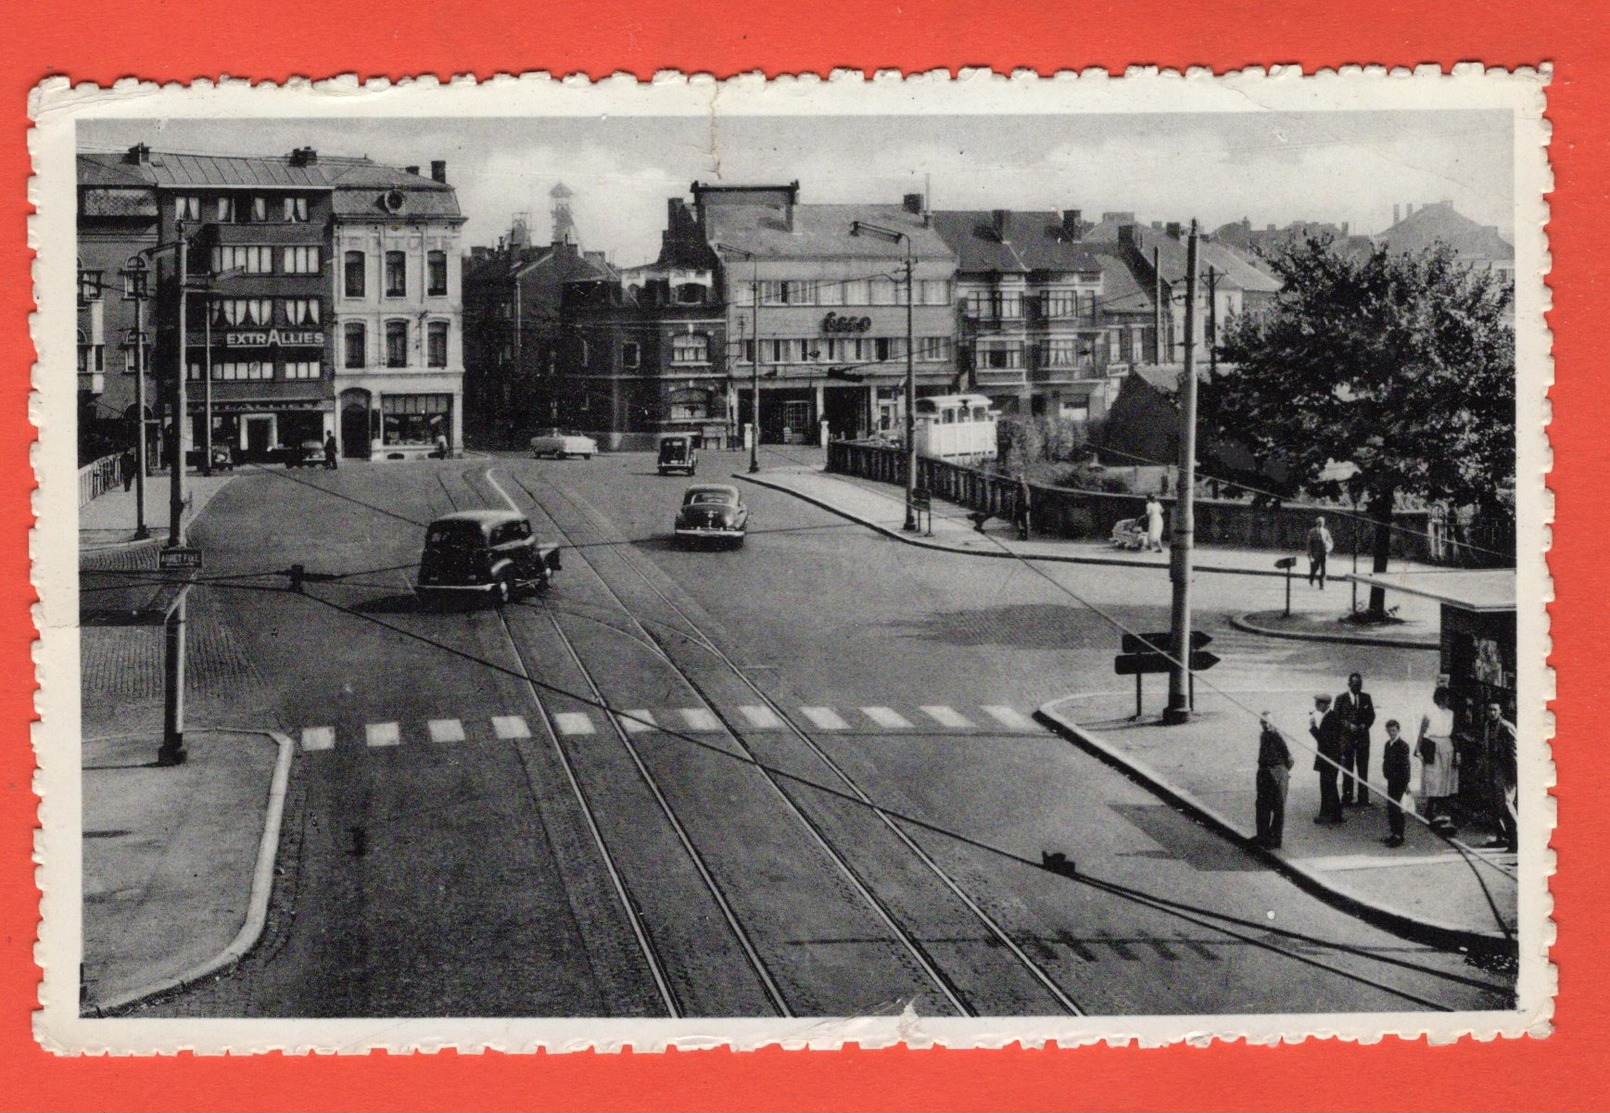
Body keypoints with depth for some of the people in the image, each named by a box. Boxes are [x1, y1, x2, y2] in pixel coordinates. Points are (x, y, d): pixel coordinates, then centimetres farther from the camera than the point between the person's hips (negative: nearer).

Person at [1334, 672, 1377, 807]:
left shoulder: (1366, 697, 9)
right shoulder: (1341, 698, 1)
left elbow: (1371, 715, 10)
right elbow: (1337, 717, 0)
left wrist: (1364, 725, -8)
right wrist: (1348, 725, -15)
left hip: (1362, 736, 2)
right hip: (1346, 738, -2)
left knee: (1363, 768, 1)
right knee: (1347, 769, 2)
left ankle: (1363, 798, 4)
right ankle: (1347, 797, 6)